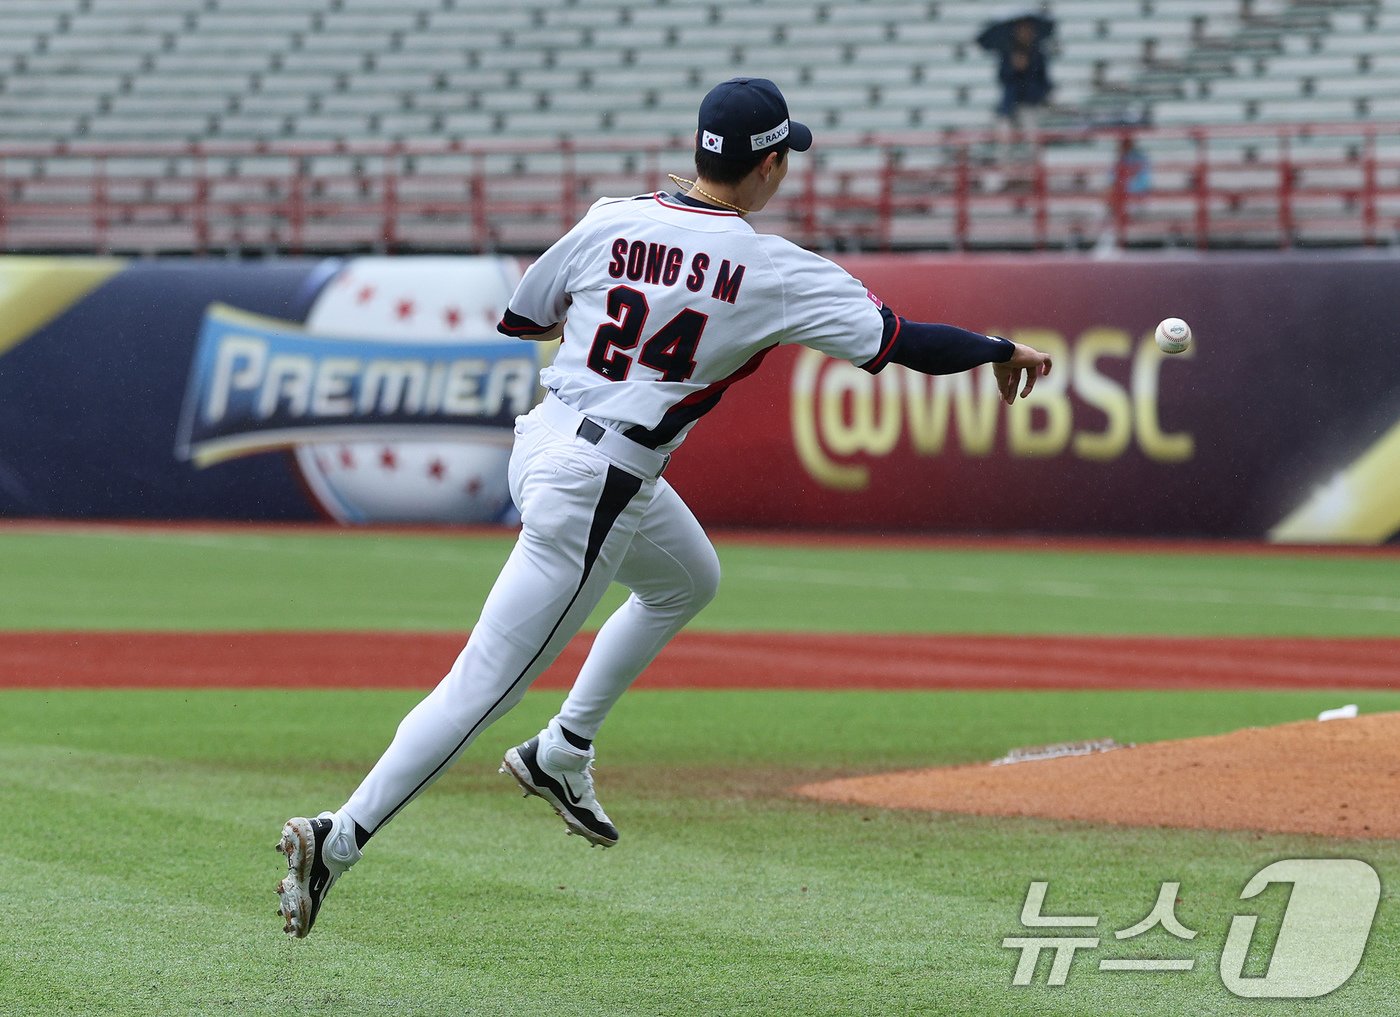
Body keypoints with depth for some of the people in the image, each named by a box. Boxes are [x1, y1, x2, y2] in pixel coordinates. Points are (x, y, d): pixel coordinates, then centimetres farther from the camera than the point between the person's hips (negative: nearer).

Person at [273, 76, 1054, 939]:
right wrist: (1002, 352, 4)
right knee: (485, 685, -4)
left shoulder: (612, 221, 1)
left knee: (689, 580, 31)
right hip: (596, 488, -8)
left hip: (543, 439, 8)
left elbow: (519, 319, 13)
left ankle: (563, 753, 31)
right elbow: (900, 342, -11)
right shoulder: (774, 271, -12)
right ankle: (340, 839, -9)